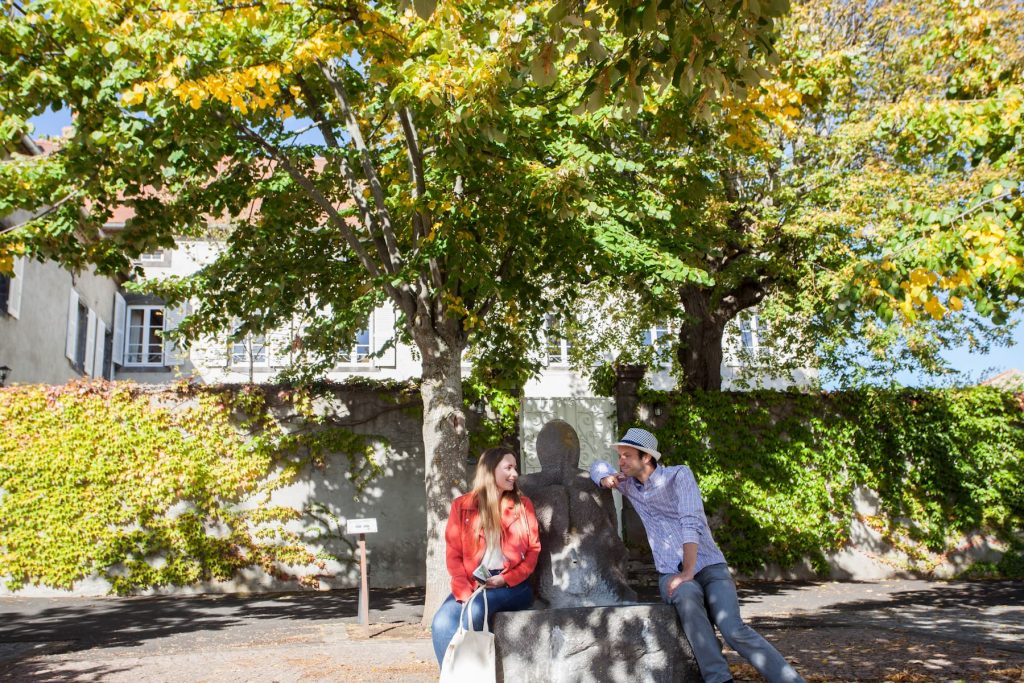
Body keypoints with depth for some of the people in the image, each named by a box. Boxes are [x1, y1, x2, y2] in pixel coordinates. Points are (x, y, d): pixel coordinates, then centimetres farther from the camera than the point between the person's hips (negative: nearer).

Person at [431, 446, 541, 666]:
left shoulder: (523, 505, 9)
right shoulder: (462, 506, 6)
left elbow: (533, 550, 6)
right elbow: (454, 554, 2)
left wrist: (506, 579, -10)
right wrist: (464, 592, -14)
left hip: (513, 587, -1)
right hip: (472, 585, 1)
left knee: (475, 611, -32)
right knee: (442, 622, -27)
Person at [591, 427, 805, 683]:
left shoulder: (679, 474, -4)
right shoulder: (629, 483, 12)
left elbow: (691, 524, -15)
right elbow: (597, 467, 29)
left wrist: (688, 572, -26)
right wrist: (605, 478, 4)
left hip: (710, 568, -2)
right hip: (671, 576, 2)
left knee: (734, 631, -30)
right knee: (687, 597, -37)